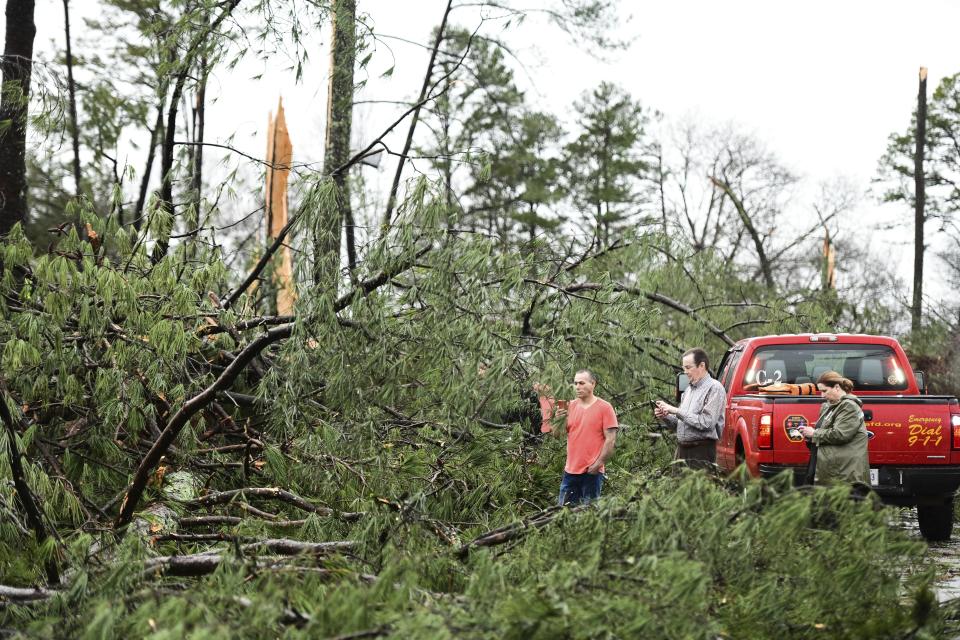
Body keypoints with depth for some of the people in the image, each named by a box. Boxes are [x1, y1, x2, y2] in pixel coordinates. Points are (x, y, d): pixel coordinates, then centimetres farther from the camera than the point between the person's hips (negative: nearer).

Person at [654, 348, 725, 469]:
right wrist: (666, 417, 2)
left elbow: (706, 422, -19)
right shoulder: (689, 389, 18)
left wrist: (676, 411, -17)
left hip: (702, 451, -8)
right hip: (682, 450, 8)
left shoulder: (714, 388, -9)